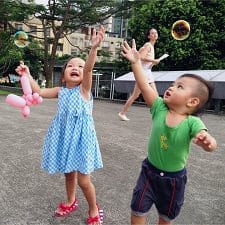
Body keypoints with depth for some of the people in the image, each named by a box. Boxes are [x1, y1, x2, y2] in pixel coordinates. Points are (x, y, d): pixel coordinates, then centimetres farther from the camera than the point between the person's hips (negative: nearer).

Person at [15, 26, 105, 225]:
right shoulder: (61, 91, 6)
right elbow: (39, 92, 14)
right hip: (64, 136, 5)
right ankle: (71, 202, 47)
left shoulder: (84, 88, -9)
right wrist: (27, 75, 5)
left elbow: (89, 68, -25)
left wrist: (94, 48, -41)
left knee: (83, 180, 0)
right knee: (69, 173, 21)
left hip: (81, 137, -5)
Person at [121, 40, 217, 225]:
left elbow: (211, 145, -36)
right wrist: (136, 62, -23)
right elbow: (144, 86, -19)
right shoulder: (159, 108, -14)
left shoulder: (192, 123, -22)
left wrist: (207, 141, -59)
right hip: (150, 171, 2)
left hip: (174, 177, -1)